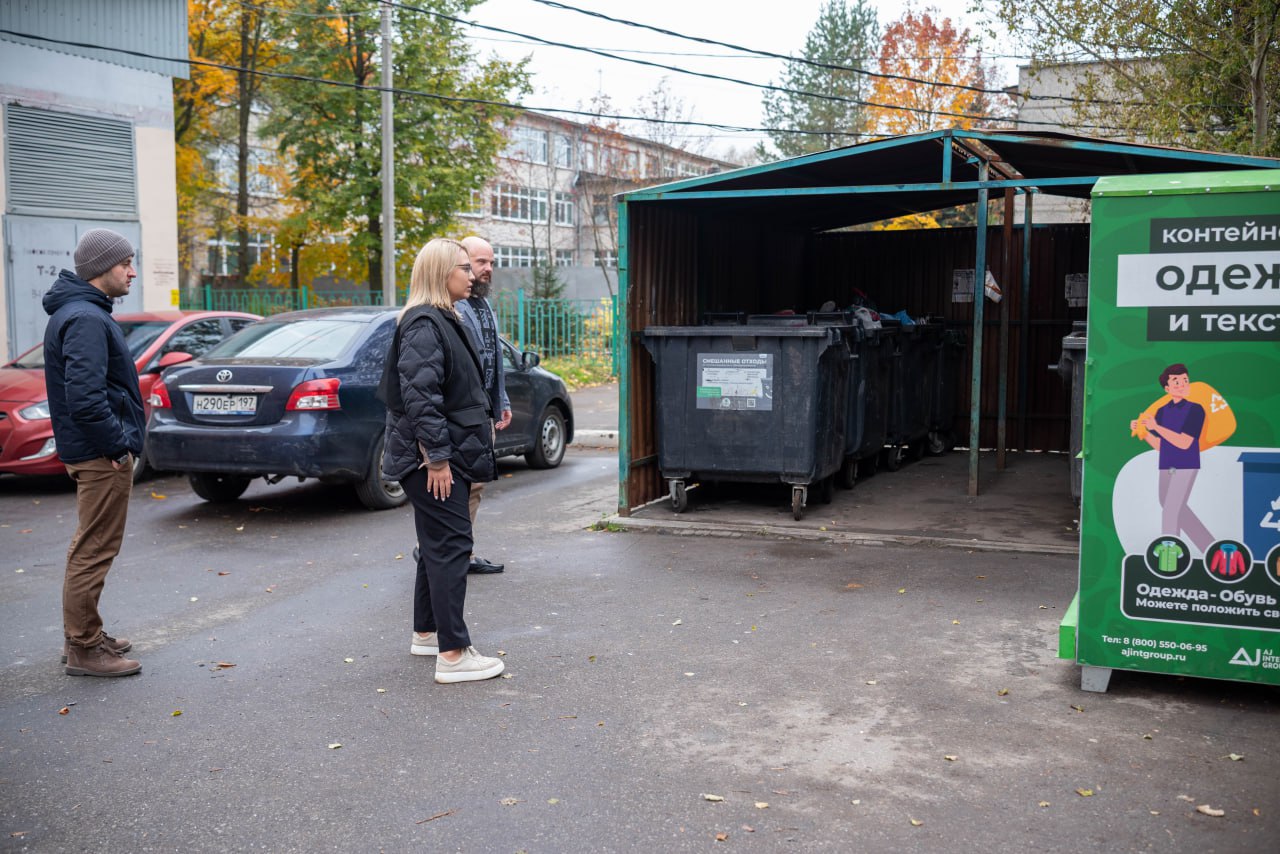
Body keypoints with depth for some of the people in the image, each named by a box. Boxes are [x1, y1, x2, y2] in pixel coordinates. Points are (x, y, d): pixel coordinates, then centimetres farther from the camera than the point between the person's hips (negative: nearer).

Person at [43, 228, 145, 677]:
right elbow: (84, 397, -28)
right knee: (95, 551, -3)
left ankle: (83, 636, 31)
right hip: (102, 455, -11)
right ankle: (83, 649, 6)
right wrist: (117, 444, -19)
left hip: (93, 452, 11)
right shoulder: (86, 320, -18)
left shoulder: (81, 312, 15)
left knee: (90, 548, 19)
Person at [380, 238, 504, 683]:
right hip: (434, 460, -11)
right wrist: (436, 456, -24)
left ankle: (426, 633, 29)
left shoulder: (443, 321, 17)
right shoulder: (424, 324, -16)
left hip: (446, 455, 11)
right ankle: (452, 654, -5)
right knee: (450, 546, -9)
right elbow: (420, 395, -24)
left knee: (439, 545, 17)